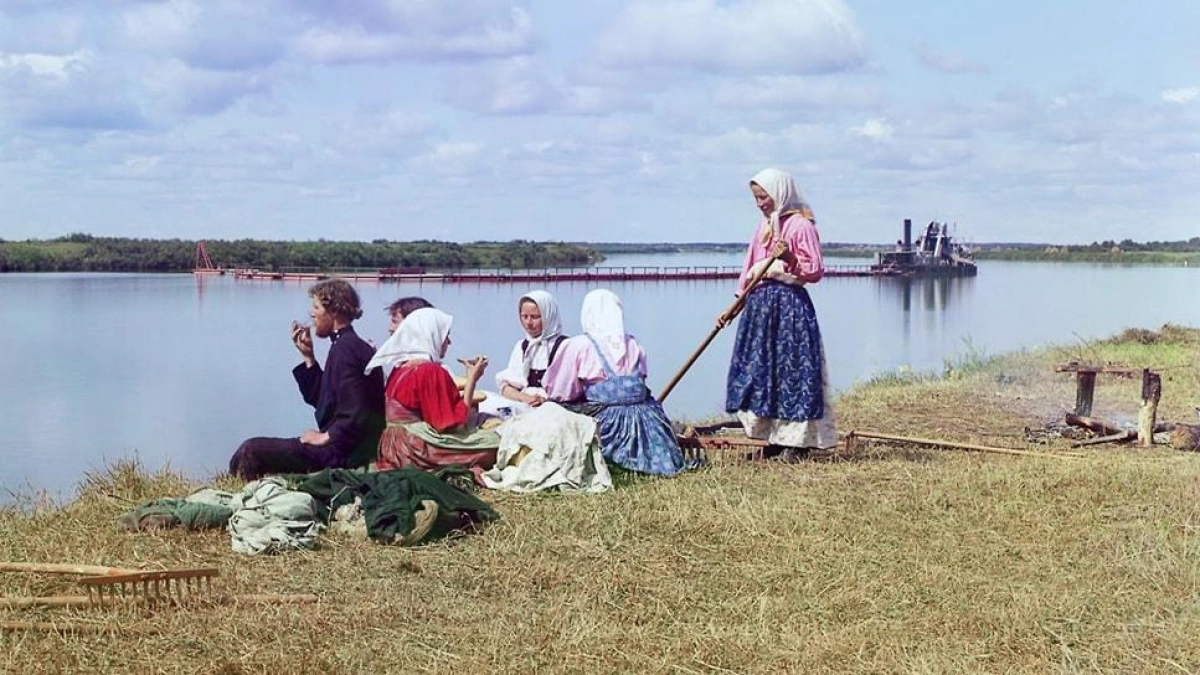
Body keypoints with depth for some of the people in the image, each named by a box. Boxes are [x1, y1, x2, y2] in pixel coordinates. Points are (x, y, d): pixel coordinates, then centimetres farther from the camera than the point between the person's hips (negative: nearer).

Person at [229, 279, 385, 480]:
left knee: (251, 451, -9)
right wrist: (308, 357, 13)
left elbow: (354, 414, -25)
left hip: (341, 454, -11)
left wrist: (325, 437, -14)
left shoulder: (343, 349, -18)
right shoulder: (353, 345, 14)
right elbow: (320, 400, 19)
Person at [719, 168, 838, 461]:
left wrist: (790, 259, -26)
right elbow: (749, 268, 19)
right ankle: (776, 437, 11)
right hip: (760, 302, 8)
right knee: (759, 369, 6)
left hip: (790, 302, -8)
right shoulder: (764, 225, 16)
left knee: (793, 369, -6)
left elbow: (815, 271, -9)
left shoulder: (801, 225, -6)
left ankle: (799, 440, -2)